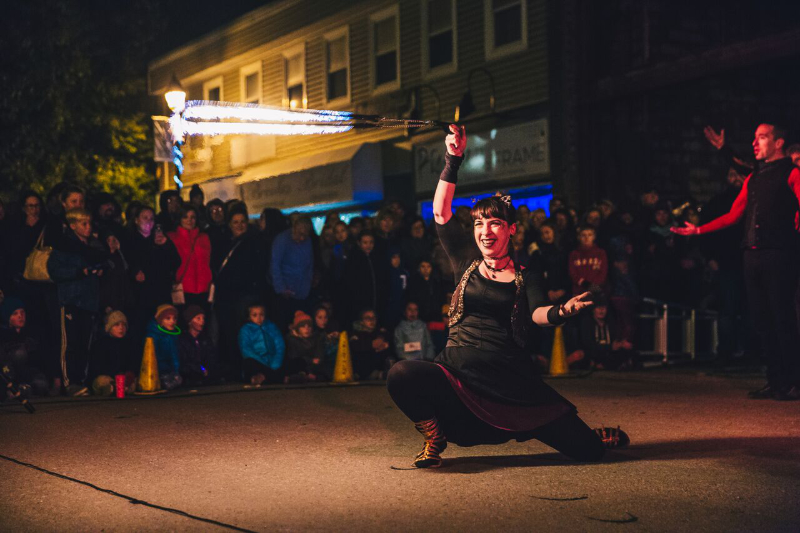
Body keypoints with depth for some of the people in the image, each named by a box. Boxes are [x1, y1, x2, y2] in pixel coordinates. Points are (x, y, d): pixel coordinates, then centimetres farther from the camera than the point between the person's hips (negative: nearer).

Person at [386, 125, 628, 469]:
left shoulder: (523, 277, 9)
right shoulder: (467, 263, 11)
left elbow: (538, 314, -10)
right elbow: (440, 212, 3)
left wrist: (561, 312, -33)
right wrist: (453, 160, -5)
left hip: (510, 381, 0)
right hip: (458, 373, 1)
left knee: (586, 450, -8)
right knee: (401, 375, -31)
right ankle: (435, 437, 0)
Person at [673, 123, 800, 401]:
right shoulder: (753, 178, 21)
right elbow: (733, 215, 22)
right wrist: (698, 230, 19)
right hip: (752, 254, 7)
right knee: (761, 319, 7)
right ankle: (775, 380, 14)